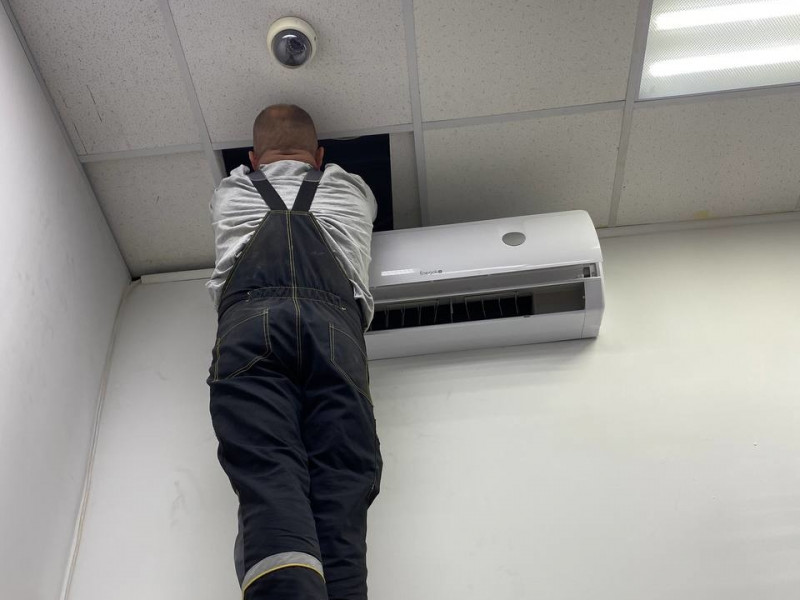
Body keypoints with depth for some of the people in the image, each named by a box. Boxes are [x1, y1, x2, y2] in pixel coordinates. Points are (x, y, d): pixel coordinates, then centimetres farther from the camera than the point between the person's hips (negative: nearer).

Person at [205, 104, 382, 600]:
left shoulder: (228, 192, 35)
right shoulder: (354, 189, 36)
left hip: (247, 319, 0)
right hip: (334, 322, 1)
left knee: (268, 483, -19)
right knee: (341, 489, -12)